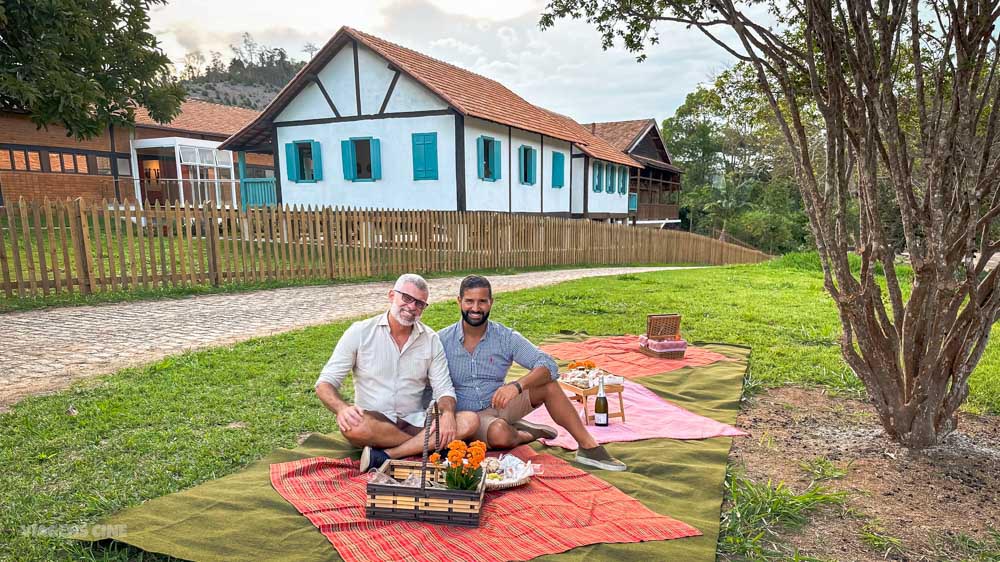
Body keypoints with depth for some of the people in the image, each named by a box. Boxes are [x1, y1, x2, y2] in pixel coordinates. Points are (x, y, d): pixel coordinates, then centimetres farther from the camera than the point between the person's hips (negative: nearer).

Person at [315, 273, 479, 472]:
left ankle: (385, 456, -23)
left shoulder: (431, 340, 4)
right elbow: (324, 383, -3)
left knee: (470, 421, -21)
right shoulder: (360, 332, -3)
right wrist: (342, 408, -26)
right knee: (353, 425, -36)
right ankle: (428, 443, -15)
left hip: (415, 422, 2)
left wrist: (448, 413, -21)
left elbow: (443, 389, 3)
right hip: (373, 422, -2)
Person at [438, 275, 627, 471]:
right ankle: (525, 434, -1)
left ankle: (588, 447, -15)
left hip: (500, 405, 2)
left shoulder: (506, 337, -7)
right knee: (499, 433, -37)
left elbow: (548, 366, -16)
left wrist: (517, 385, -33)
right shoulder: (443, 340, -8)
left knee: (548, 385, -22)